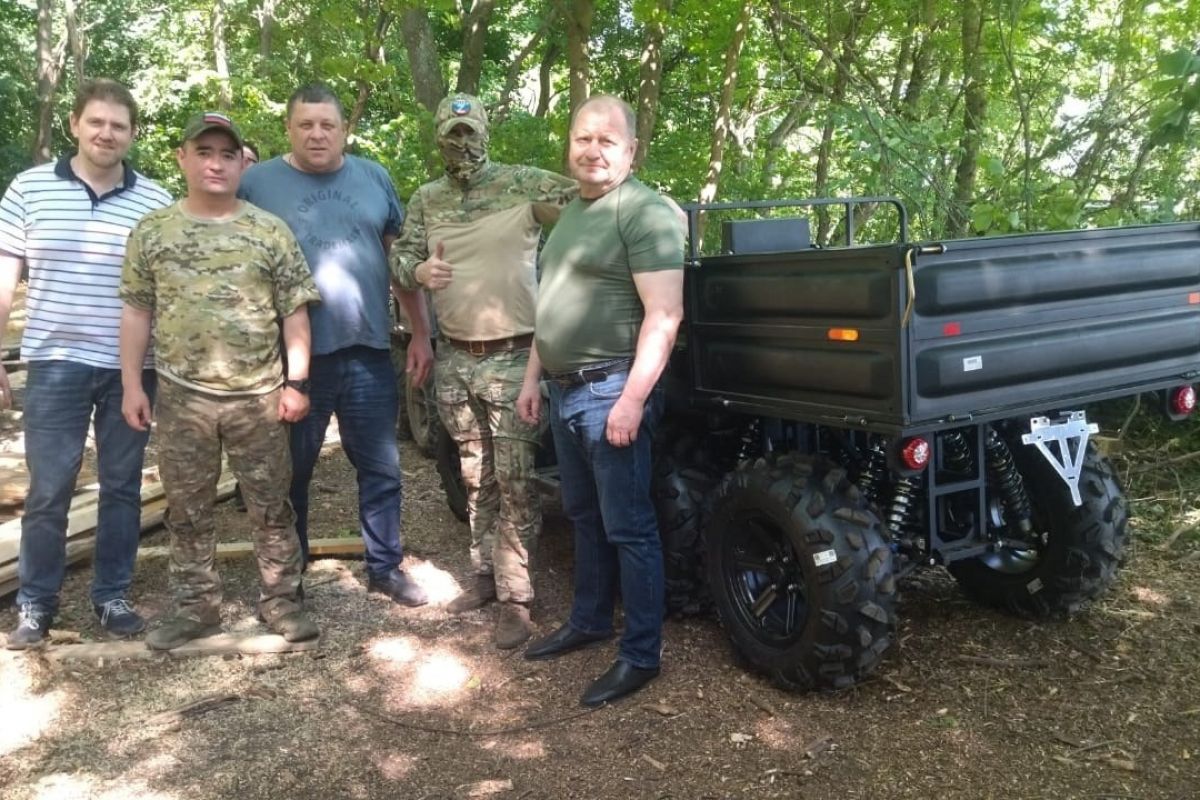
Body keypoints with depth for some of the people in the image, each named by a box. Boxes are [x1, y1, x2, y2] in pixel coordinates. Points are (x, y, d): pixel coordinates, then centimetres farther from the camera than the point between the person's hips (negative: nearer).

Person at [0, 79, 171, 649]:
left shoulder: (157, 202, 2)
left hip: (132, 368, 1)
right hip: (56, 364, -1)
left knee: (122, 486, 9)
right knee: (47, 490, 4)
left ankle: (112, 596, 22)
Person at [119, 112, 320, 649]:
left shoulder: (270, 231, 0)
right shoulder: (151, 232, 4)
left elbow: (294, 311, 0)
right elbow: (136, 311, 6)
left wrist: (296, 381, -5)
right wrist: (131, 384, 1)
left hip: (259, 395, -1)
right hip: (182, 396, 2)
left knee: (271, 505, 7)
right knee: (187, 509, 11)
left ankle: (280, 599, 21)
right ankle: (196, 605, 25)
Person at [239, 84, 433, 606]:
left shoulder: (373, 178, 8)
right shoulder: (257, 183, 0)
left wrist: (421, 333, 8)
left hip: (368, 351, 2)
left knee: (382, 467, 9)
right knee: (291, 472, 10)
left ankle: (385, 566, 26)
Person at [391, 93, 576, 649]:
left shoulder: (523, 184, -4)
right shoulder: (426, 200, 10)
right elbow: (399, 257, 8)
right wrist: (419, 271, -15)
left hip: (513, 357, -5)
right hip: (454, 360, 5)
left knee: (514, 481, -3)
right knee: (476, 478, 15)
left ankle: (515, 596, 5)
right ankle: (485, 574, 30)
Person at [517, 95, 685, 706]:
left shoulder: (644, 211, -12)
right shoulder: (570, 214, 17)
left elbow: (663, 316, -19)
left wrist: (632, 398, -24)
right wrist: (533, 378, 20)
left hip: (612, 392, -9)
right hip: (565, 391, 9)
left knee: (628, 528, -2)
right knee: (584, 517, 19)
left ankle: (641, 655, 9)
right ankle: (589, 621, 34)